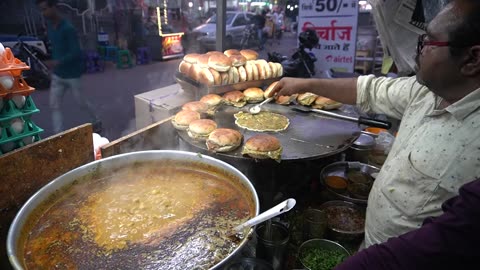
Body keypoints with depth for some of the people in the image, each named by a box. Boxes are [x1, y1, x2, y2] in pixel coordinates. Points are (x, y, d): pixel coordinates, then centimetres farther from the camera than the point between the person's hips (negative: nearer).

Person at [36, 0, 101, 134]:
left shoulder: (68, 28, -19)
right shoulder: (49, 26, 6)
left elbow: (75, 52, -24)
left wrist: (58, 62, -36)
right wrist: (54, 63, 17)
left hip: (72, 74, -7)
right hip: (57, 74, 7)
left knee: (81, 102, 9)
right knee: (54, 106, 1)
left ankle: (96, 121, 35)